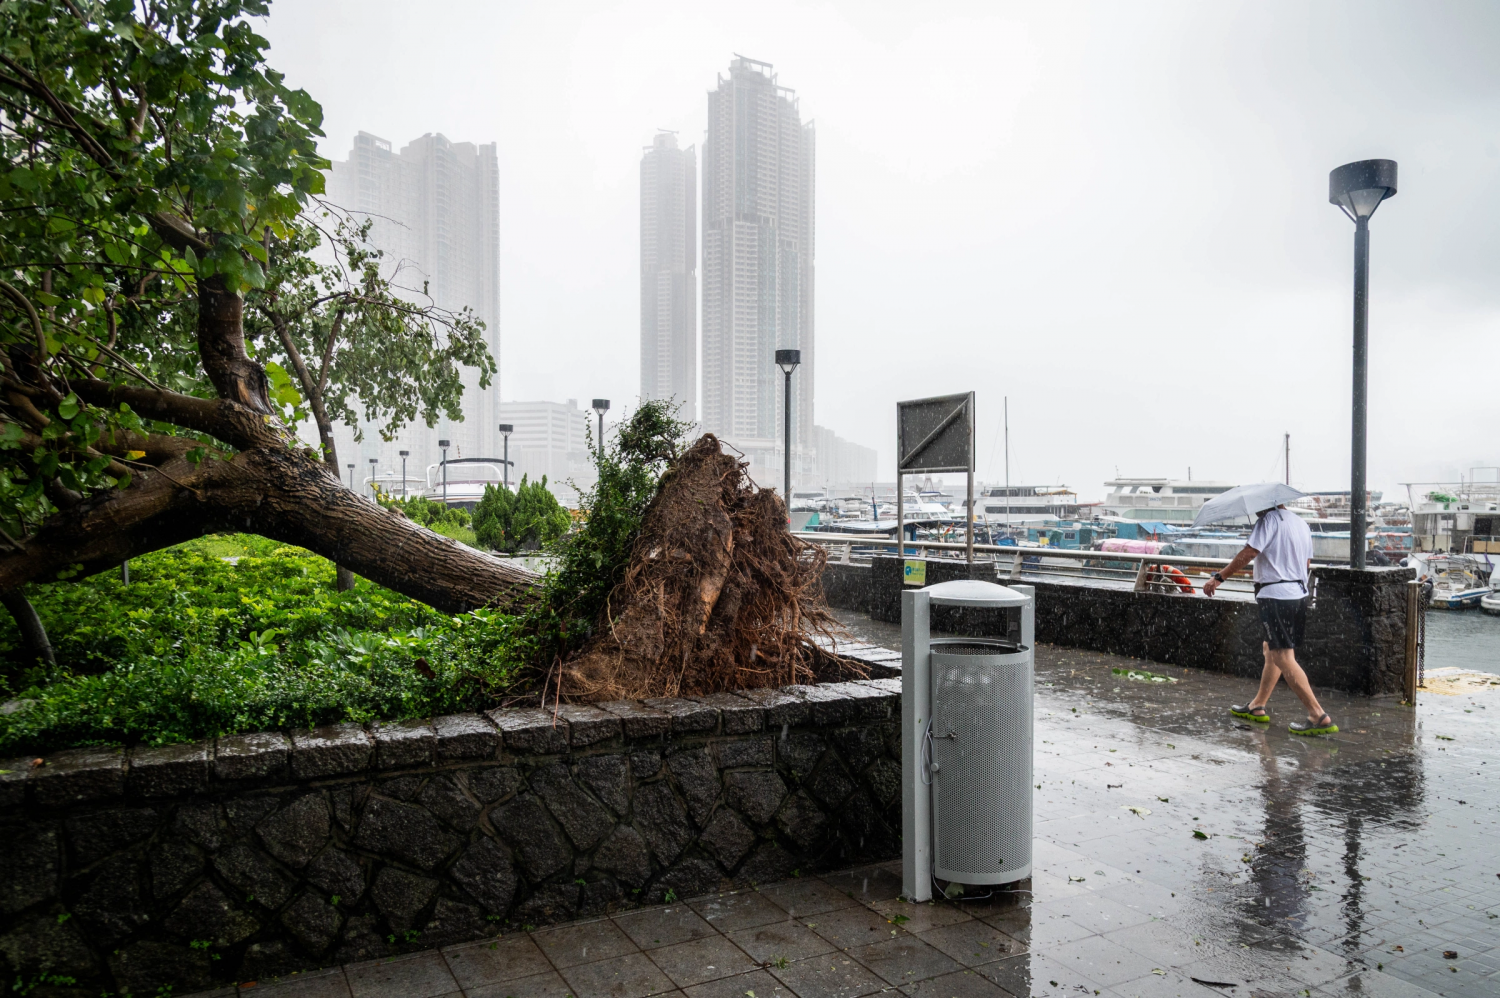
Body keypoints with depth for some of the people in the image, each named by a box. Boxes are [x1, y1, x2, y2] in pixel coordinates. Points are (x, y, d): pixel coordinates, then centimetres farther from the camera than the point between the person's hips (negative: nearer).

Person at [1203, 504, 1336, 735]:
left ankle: (1319, 716, -12)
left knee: (1284, 658, -9)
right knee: (1271, 649, 18)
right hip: (1299, 594, 10)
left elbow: (1248, 554, -18)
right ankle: (1257, 707, 25)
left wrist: (1219, 577, -15)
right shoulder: (1301, 523, 16)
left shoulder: (1269, 519, -10)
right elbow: (1307, 564, 21)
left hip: (1276, 597, -10)